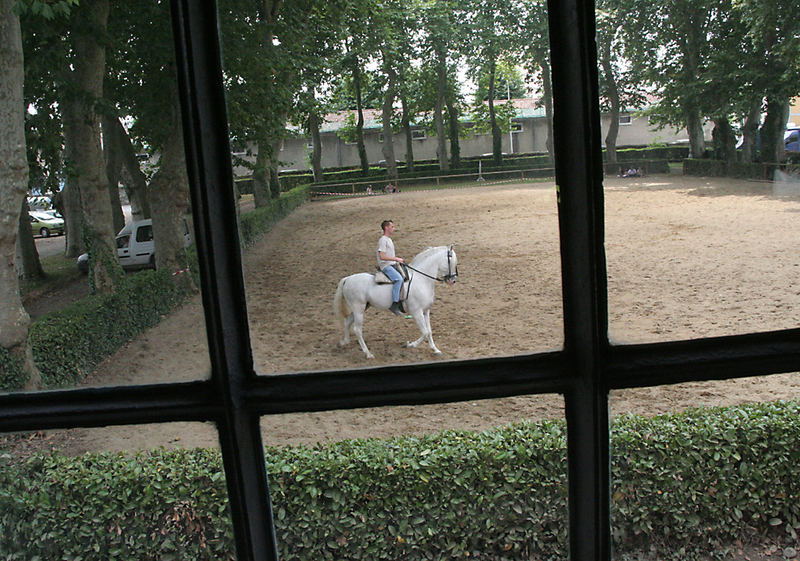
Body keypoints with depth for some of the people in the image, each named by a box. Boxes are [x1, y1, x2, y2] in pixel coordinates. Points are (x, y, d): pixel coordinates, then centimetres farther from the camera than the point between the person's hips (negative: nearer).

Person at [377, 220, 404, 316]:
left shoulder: (389, 239, 20)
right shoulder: (383, 240, -10)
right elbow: (382, 256, -20)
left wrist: (398, 259, 14)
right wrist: (396, 259, -18)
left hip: (392, 265, 10)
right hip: (386, 266, -10)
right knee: (399, 279, -30)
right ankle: (394, 304, -33)